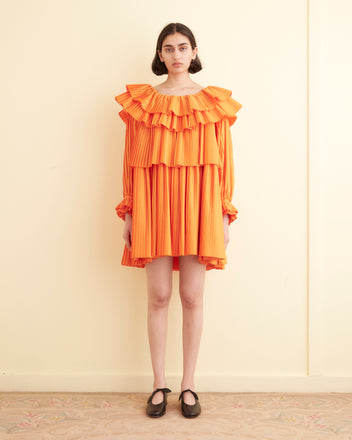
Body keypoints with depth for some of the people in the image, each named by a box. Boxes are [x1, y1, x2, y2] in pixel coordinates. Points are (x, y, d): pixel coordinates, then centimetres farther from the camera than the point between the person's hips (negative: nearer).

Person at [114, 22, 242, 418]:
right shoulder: (140, 101, 9)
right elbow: (131, 160, 7)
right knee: (158, 296, 3)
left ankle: (188, 385, 17)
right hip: (154, 203, 0)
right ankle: (159, 384, 17)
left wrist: (225, 214, 1)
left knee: (192, 297, 3)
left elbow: (225, 161, 6)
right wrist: (129, 212, 2)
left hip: (198, 206, 0)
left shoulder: (214, 102, 8)